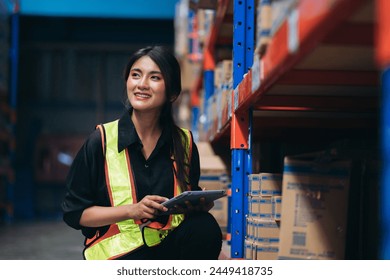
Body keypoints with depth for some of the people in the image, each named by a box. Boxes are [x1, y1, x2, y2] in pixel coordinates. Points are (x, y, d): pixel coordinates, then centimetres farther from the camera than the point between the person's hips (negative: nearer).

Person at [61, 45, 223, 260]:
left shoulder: (184, 143, 6)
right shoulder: (101, 140, -3)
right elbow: (74, 212, -3)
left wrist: (202, 203, -8)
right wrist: (133, 210, -16)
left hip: (168, 246, 4)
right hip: (119, 253, -4)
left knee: (205, 227, -27)